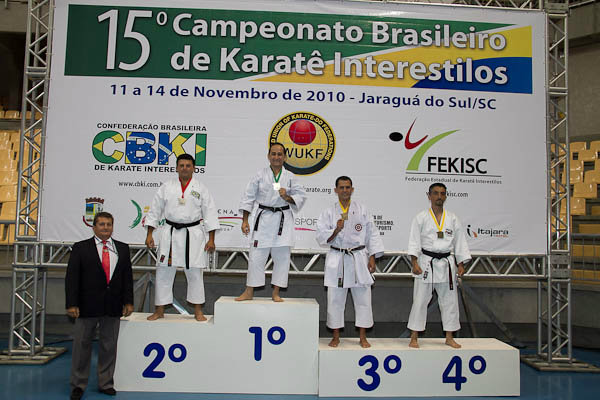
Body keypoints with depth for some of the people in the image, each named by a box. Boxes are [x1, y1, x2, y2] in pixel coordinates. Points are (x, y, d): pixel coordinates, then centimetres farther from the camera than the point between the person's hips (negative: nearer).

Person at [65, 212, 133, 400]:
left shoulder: (122, 248, 8)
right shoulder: (80, 248, 0)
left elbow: (127, 277, 9)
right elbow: (72, 277, -4)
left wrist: (128, 301, 2)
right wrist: (72, 304, -11)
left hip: (113, 307, 3)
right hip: (87, 306, -2)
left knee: (109, 346, 10)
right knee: (82, 345, 7)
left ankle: (105, 383, 24)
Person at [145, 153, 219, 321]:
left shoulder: (201, 188, 1)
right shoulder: (167, 187, 4)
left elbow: (210, 213, 1)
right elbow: (155, 210, 7)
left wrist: (211, 239, -3)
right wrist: (149, 234, 3)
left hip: (193, 234, -1)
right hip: (170, 233, 1)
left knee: (194, 273, 4)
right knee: (163, 272, 4)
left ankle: (198, 310, 17)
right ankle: (160, 310, 18)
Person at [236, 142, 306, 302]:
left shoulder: (290, 177, 4)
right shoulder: (260, 175, 1)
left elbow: (301, 197, 6)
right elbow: (248, 197, 2)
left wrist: (288, 197, -14)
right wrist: (245, 220, -2)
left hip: (283, 220, 1)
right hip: (263, 218, -1)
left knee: (282, 256, 4)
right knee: (256, 256, 0)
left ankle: (276, 292, 17)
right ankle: (249, 292, 13)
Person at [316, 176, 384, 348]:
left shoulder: (362, 210, 5)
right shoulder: (329, 212, 3)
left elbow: (372, 234, 6)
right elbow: (321, 237, -3)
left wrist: (372, 258, 0)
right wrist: (336, 231, -20)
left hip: (359, 259, 1)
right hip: (337, 259, 0)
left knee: (363, 298, 4)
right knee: (335, 299, 4)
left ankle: (363, 337, 19)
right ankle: (336, 337, 19)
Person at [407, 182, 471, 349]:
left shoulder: (452, 219, 8)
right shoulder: (421, 218, -1)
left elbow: (460, 242, 11)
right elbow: (414, 241, -4)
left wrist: (461, 264, 7)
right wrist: (414, 263, -13)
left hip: (446, 264, 3)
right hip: (426, 263, -3)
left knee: (449, 300, 8)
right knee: (420, 300, -1)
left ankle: (449, 337, 22)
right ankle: (414, 338, 9)